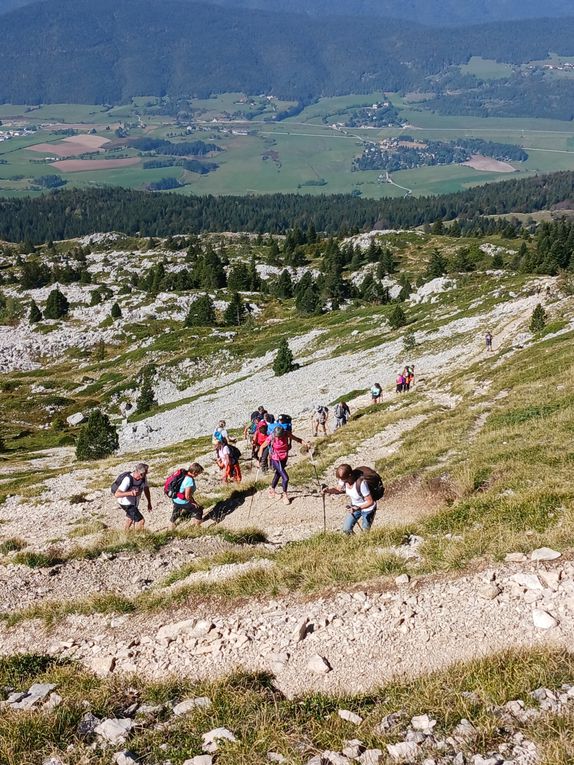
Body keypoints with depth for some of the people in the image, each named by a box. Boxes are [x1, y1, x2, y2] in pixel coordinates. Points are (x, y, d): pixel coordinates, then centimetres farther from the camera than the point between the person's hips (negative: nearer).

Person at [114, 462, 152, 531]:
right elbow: (116, 494, -41)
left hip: (135, 503, 8)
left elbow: (146, 489, 4)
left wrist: (149, 503, 7)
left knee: (130, 519, 30)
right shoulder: (128, 479, -34)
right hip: (126, 503, -8)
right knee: (141, 520, -18)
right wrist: (129, 493, -57)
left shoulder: (143, 477, -15)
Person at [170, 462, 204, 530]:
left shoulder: (184, 474, -5)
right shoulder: (190, 481, -31)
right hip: (182, 503, -9)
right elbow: (187, 496, -31)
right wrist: (194, 503, -13)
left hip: (175, 500, 9)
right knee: (199, 510, 7)